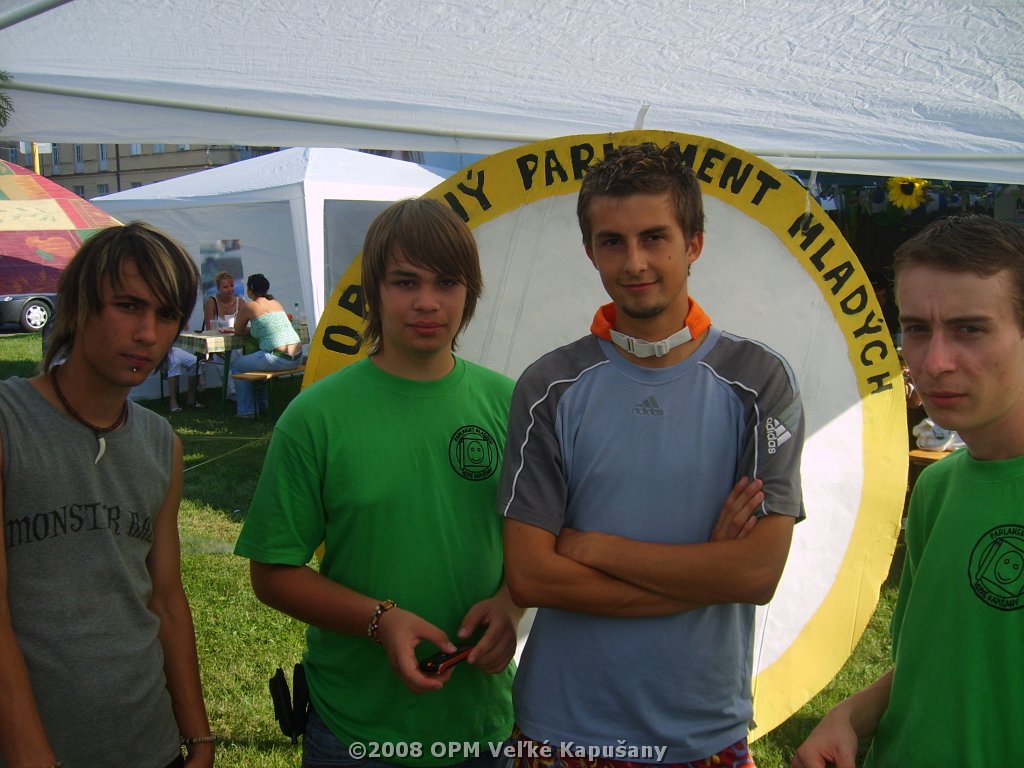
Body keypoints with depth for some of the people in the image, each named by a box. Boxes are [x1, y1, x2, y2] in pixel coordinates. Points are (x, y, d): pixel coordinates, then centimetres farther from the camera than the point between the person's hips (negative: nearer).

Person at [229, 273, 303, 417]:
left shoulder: (248, 306, -1)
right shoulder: (276, 303, 18)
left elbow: (238, 332, 10)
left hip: (278, 359, -7)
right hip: (297, 357, 8)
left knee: (236, 365, 15)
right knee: (254, 359, 34)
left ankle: (246, 411, 14)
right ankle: (262, 405, 39)